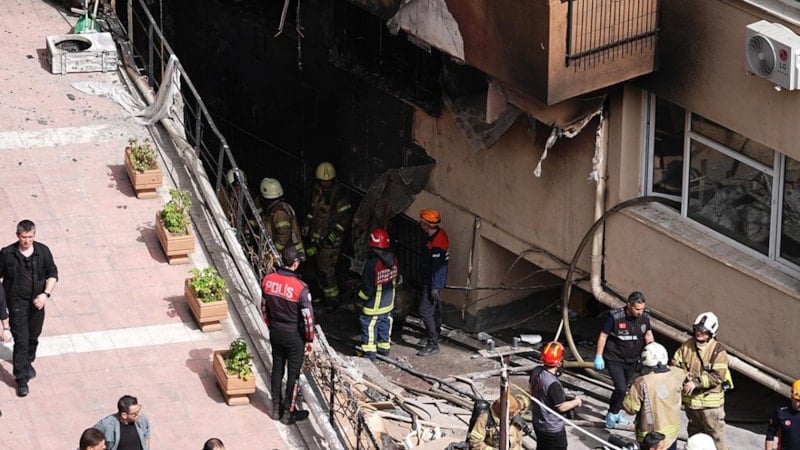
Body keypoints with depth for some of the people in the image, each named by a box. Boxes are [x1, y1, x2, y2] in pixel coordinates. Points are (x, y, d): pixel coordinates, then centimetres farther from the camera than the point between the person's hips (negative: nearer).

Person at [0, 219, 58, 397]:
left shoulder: (43, 251, -6)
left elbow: (52, 274, -1)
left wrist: (46, 294, -15)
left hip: (37, 302, 3)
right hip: (17, 303, -3)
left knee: (33, 336, 18)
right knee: (21, 340, -7)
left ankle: (28, 362, 46)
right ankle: (21, 379, -3)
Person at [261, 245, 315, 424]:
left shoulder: (268, 280, -10)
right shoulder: (300, 288, -26)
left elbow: (264, 307, 4)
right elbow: (308, 316, -19)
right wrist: (309, 339, -4)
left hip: (275, 332, 5)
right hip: (294, 335, -5)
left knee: (277, 369, 19)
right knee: (293, 373, 10)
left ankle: (276, 408, 30)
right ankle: (290, 412, 20)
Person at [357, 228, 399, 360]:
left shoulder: (372, 263, -28)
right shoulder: (393, 259, -6)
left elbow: (368, 287, -22)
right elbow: (396, 278, 8)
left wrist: (360, 299, -7)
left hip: (374, 303, -7)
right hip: (388, 302, 7)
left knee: (369, 325, 6)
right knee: (385, 324, 21)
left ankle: (369, 352, 13)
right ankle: (384, 347, 34)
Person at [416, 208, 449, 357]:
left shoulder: (436, 244, -31)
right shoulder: (438, 232, 0)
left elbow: (437, 267, -27)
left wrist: (435, 288, -23)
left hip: (433, 281, -10)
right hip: (429, 279, 10)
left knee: (425, 310, -10)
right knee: (435, 306, 25)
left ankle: (433, 344, -7)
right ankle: (435, 334, 43)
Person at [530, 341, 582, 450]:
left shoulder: (536, 372, -8)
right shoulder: (553, 384, -34)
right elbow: (561, 407, -24)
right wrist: (576, 402, -8)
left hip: (538, 423, 8)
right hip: (553, 429, -8)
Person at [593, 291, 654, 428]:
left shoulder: (644, 316, -8)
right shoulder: (615, 316, -22)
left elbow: (648, 335, 8)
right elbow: (603, 335, -12)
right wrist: (598, 356, -10)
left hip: (632, 360, 5)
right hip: (615, 359, -5)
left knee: (624, 387, 17)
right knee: (621, 388, -16)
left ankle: (615, 413, 37)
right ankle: (612, 414, 6)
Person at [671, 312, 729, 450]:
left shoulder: (718, 351, -16)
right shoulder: (686, 345, -1)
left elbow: (717, 376, -22)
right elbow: (675, 364, 4)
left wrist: (696, 382, -27)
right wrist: (684, 375, -17)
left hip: (710, 401, -5)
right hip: (690, 399, 5)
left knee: (716, 436, 0)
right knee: (694, 434, 23)